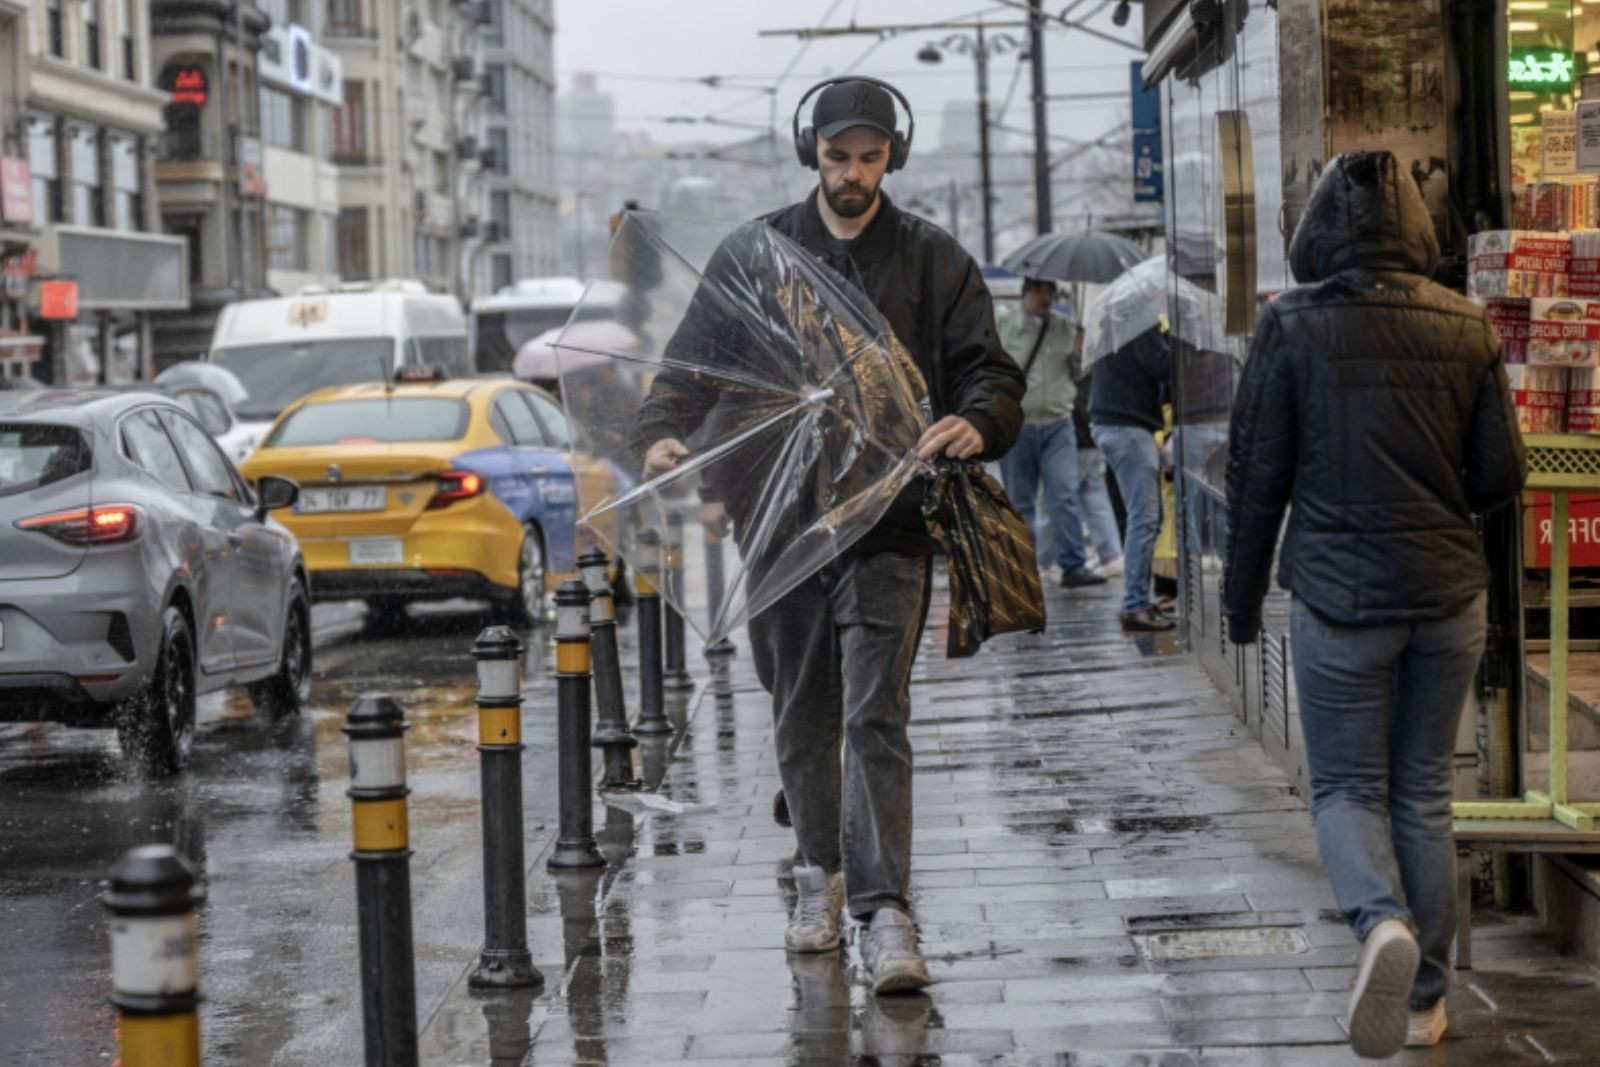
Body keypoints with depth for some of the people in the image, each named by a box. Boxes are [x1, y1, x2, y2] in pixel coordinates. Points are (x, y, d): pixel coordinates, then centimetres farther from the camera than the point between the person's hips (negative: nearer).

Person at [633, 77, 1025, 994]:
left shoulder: (933, 260, 6)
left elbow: (989, 370, 0)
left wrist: (977, 424, -24)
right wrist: (666, 433, -13)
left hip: (888, 521, -2)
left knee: (876, 718, -11)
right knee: (802, 719, 13)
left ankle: (884, 910, -14)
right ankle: (821, 872, 32)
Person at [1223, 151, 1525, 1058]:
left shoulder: (1293, 326, -8)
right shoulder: (1466, 326, 0)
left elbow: (1259, 475, -4)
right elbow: (1502, 476, 2)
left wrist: (1243, 599, 6)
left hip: (1338, 593, -3)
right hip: (1449, 596, 3)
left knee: (1347, 788, 8)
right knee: (1425, 794, 14)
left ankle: (1383, 922, -21)